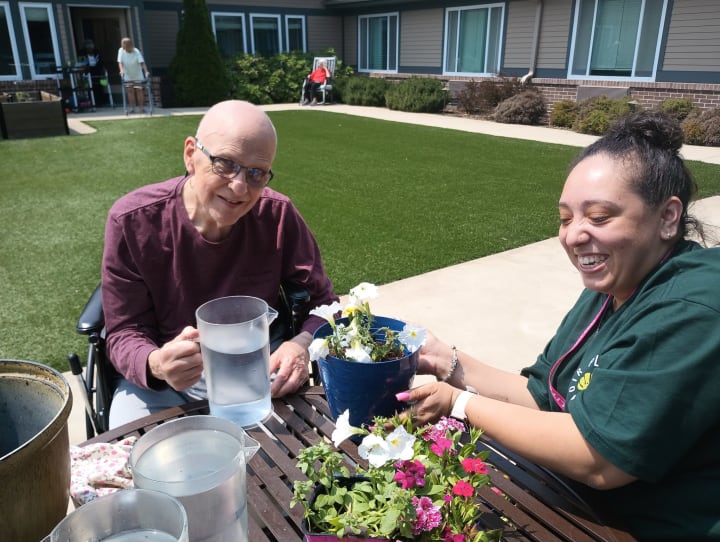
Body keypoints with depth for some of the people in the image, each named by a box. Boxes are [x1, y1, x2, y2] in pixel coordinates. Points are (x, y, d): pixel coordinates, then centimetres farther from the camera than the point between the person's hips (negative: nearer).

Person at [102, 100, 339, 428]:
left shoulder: (278, 216, -13)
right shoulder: (132, 222, -16)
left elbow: (323, 302, -4)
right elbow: (125, 333, -12)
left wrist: (303, 344, -27)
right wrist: (156, 364, -36)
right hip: (162, 381, -1)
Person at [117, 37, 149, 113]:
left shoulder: (136, 51, -18)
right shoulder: (121, 51, -9)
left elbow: (142, 62, -28)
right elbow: (120, 62, -13)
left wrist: (146, 71, -42)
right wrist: (122, 70, -31)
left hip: (137, 75, -2)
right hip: (127, 76, 2)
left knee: (139, 90, -3)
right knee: (130, 91, 1)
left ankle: (142, 107, 3)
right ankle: (132, 108, 5)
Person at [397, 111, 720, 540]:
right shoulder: (612, 289, 2)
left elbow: (596, 460, -29)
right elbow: (544, 396, 6)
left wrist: (461, 403, -19)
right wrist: (450, 364, -6)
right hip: (592, 506, 7)